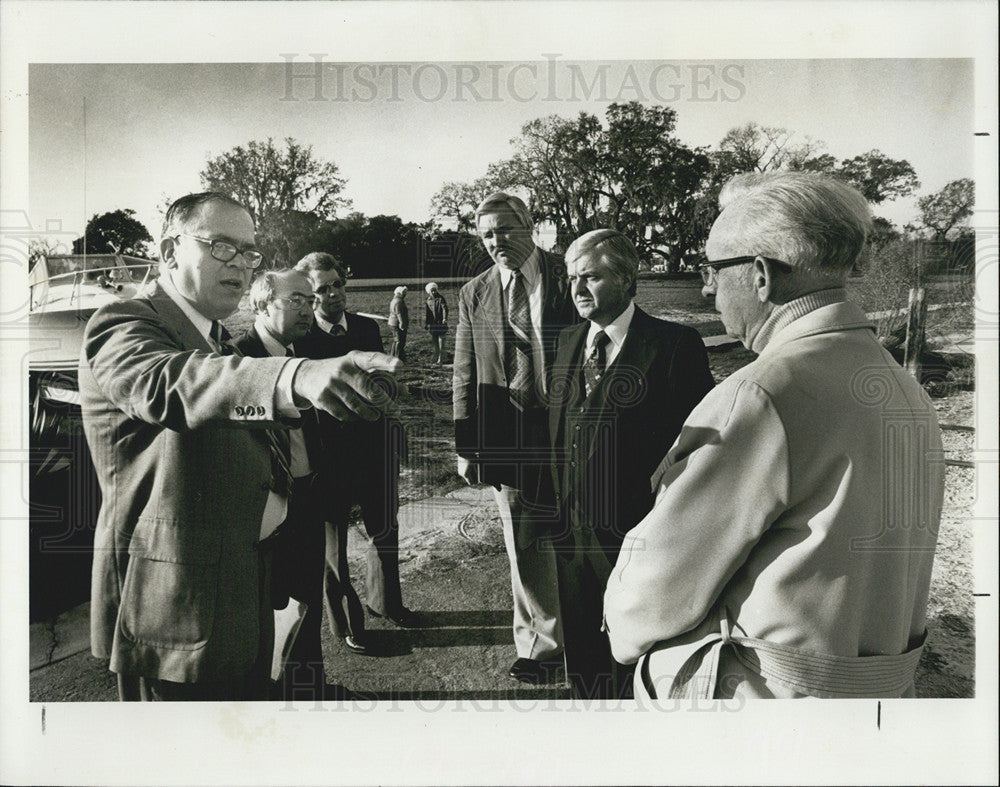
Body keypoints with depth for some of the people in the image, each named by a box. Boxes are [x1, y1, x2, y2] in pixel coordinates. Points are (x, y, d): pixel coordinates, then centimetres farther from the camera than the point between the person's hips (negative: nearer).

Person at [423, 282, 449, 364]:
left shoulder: (441, 298, -6)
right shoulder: (428, 300, 8)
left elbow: (444, 308, -18)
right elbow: (426, 313, 13)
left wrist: (445, 318, -34)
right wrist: (425, 324, 12)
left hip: (440, 323, -4)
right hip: (432, 323, 5)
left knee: (441, 341, -5)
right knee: (434, 342, 11)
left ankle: (440, 359, -3)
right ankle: (436, 358, 22)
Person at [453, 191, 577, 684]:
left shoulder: (566, 278, -1)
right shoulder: (474, 295, 8)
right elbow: (464, 378, 9)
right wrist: (465, 446, 4)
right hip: (507, 444, 2)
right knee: (525, 547, 9)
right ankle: (539, 643, 27)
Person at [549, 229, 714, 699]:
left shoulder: (675, 346, -11)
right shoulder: (567, 343, 10)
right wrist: (553, 511, 8)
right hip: (573, 533, 6)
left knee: (635, 669, 10)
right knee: (583, 660, 19)